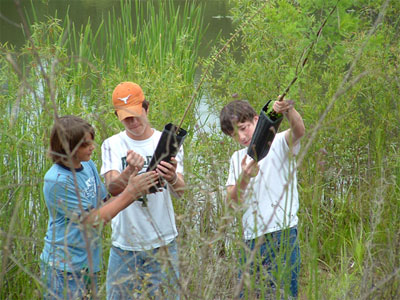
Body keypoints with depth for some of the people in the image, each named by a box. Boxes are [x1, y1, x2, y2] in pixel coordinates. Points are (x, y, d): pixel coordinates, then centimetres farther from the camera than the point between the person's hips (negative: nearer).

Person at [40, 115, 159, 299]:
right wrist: (129, 193, -18)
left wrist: (133, 192, -7)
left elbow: (103, 206, 8)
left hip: (89, 264, 8)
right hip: (64, 269, -8)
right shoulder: (56, 181, -20)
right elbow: (94, 220, -18)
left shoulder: (88, 166, 5)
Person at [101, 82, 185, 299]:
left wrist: (172, 178, -39)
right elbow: (112, 188, -17)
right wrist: (130, 171, -38)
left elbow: (180, 191, -15)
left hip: (163, 243, 0)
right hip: (124, 245, 0)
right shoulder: (112, 145, 0)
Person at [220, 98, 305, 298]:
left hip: (282, 236, -5)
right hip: (251, 240, 6)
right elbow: (232, 201, 6)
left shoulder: (279, 144, 0)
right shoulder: (238, 158, 16)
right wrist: (244, 178, -15)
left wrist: (289, 110, -45)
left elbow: (298, 131, -24)